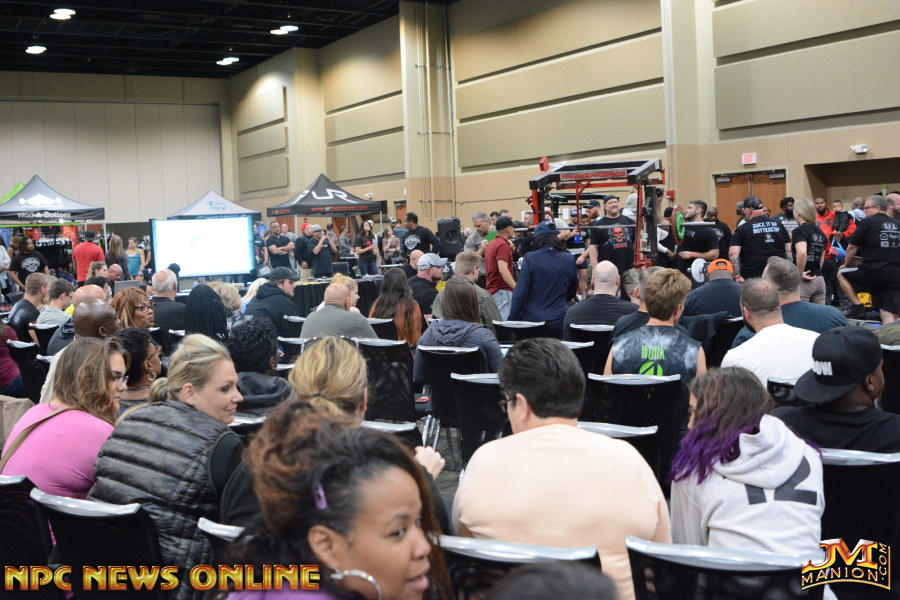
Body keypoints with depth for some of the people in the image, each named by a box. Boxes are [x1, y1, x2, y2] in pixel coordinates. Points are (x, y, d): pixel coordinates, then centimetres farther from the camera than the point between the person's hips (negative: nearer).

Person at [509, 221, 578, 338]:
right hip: (560, 321, 2)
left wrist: (513, 320, -2)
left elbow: (520, 293, -8)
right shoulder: (569, 259, 2)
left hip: (532, 319, -2)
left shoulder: (530, 259, -7)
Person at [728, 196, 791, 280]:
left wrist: (737, 276, -12)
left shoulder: (742, 229, -2)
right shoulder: (779, 225, 11)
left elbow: (733, 254, -12)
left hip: (753, 277, -4)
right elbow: (789, 251, 11)